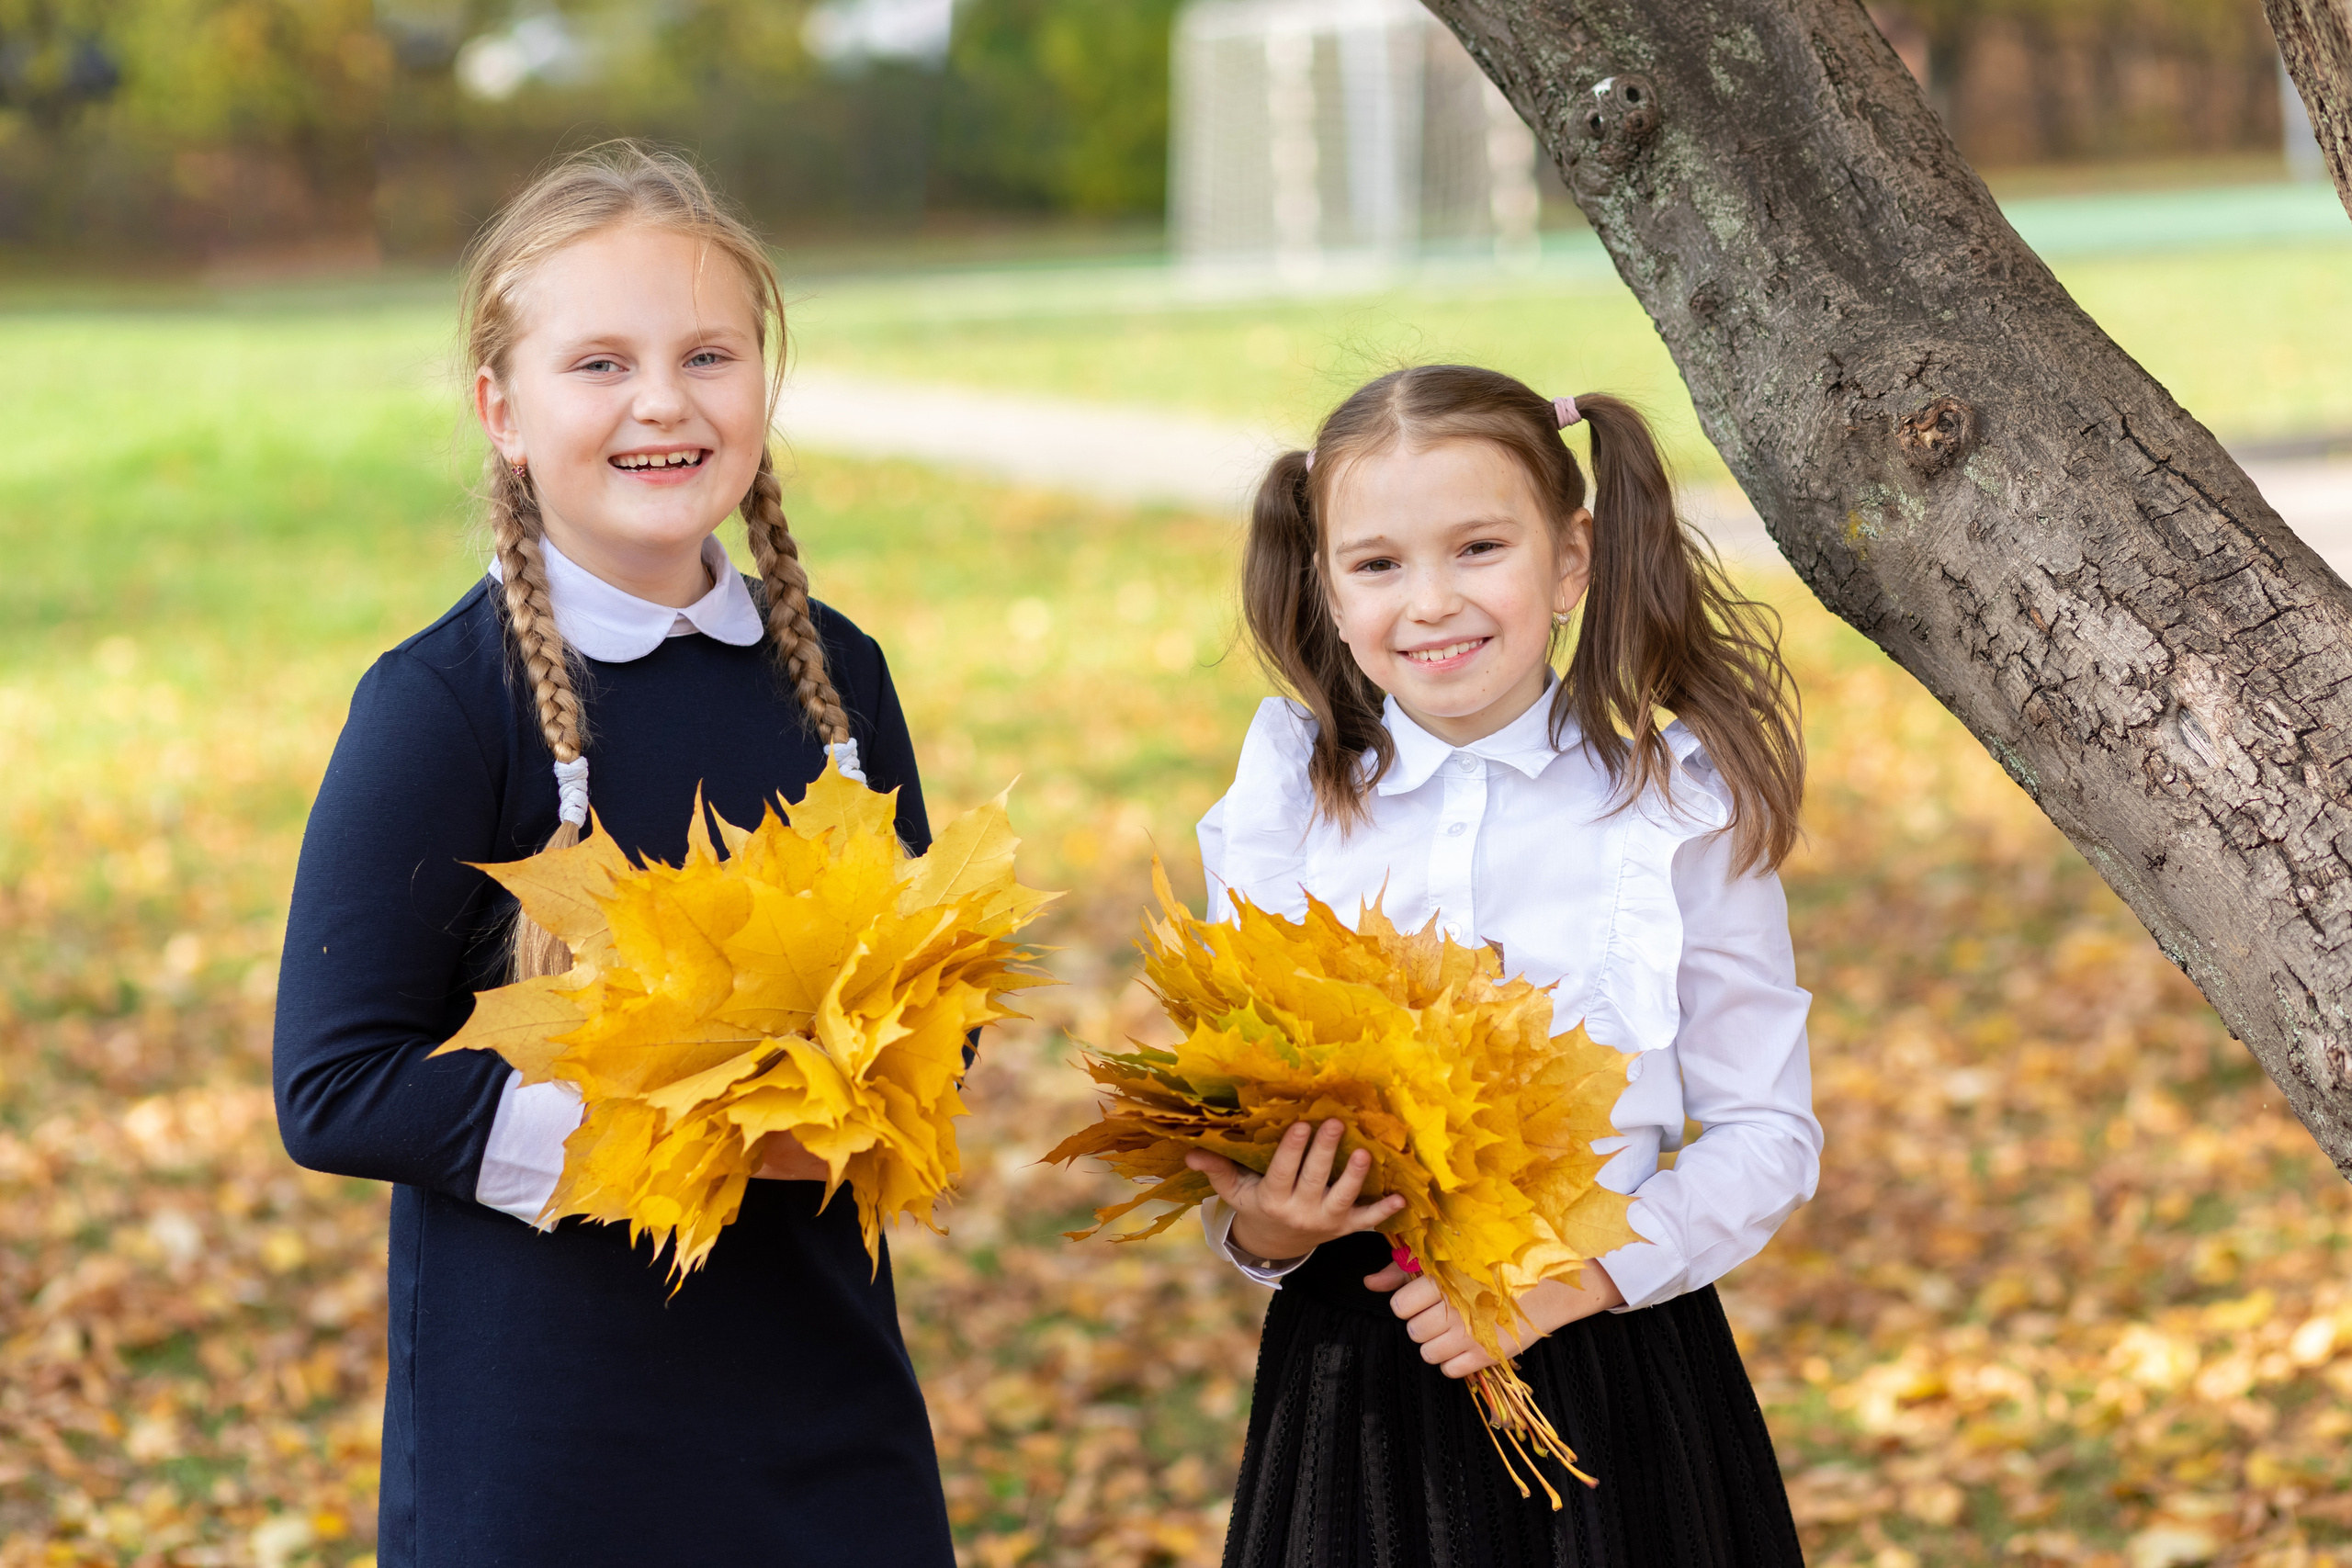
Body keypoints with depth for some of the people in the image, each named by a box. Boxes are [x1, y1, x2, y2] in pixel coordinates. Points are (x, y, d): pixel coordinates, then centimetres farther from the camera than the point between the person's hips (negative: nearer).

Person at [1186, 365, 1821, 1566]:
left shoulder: (1678, 811, -3)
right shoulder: (1286, 809, 2)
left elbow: (1768, 1131, -1)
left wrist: (1580, 1275, -14)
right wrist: (1256, 1230, -14)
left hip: (1613, 1382, -1)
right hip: (1353, 1381, 1)